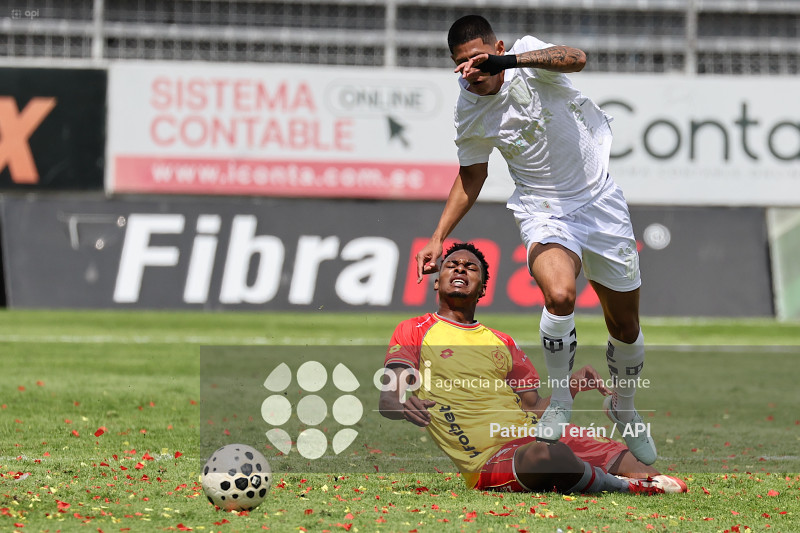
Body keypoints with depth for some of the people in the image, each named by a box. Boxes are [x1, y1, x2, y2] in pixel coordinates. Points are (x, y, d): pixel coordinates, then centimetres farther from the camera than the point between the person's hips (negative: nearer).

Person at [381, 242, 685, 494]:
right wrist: (404, 406, -27)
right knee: (549, 453, -36)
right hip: (489, 460, -7)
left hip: (533, 435, 7)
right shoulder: (414, 332, 11)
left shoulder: (501, 343, 27)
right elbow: (387, 401, -1)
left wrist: (570, 389, 2)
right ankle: (624, 486, -19)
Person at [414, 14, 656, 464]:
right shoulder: (470, 114, -7)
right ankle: (561, 399, -9)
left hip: (600, 199, 0)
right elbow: (472, 175, 11)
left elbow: (576, 59, -39)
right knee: (560, 294, -32)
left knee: (626, 326, 9)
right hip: (544, 212, 0)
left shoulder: (529, 59, -16)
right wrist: (439, 238, 6)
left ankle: (624, 409, 38)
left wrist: (507, 62, -52)